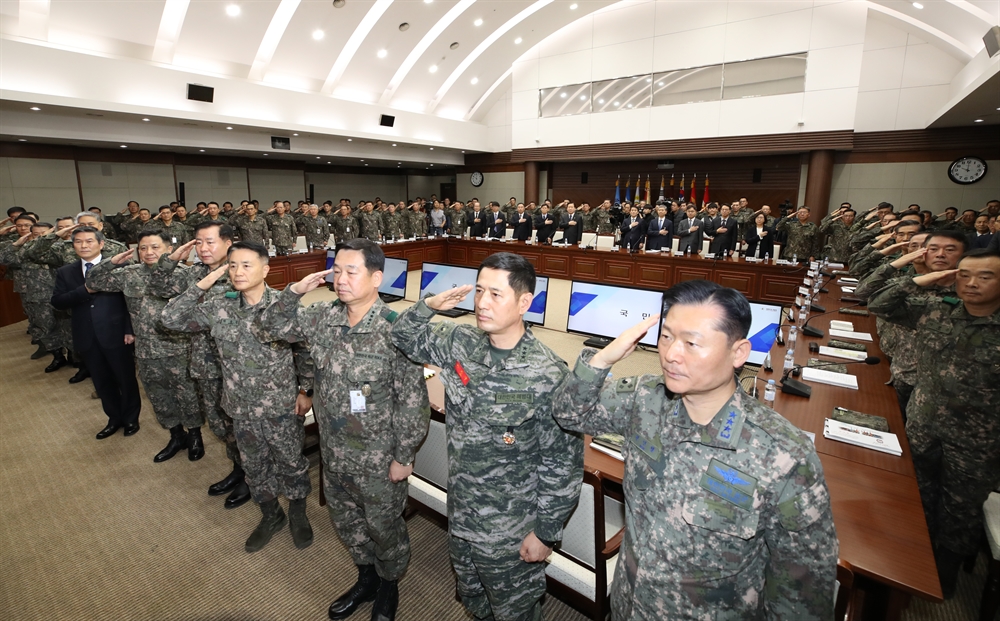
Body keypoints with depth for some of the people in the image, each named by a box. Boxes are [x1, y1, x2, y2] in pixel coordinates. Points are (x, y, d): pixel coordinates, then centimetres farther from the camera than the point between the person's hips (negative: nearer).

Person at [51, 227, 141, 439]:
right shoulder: (65, 272, 8)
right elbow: (57, 302, -1)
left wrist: (130, 330, -13)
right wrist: (85, 290, -18)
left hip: (115, 334, -4)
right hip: (87, 338, 4)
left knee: (126, 378, 9)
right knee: (102, 381, 16)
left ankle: (131, 418, 26)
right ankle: (115, 418, 31)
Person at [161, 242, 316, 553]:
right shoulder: (219, 308, -5)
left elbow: (305, 350, -7)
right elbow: (170, 319, -5)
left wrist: (305, 390, -5)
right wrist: (202, 285, -11)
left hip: (282, 404, -4)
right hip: (242, 407, 4)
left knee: (291, 462, 14)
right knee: (254, 466, 21)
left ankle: (298, 514, 40)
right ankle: (271, 516, 44)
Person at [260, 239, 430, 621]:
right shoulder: (323, 317, -5)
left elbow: (412, 401, -20)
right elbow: (275, 325, 9)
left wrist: (403, 457, -15)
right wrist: (295, 291, -9)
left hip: (379, 457, -6)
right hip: (334, 450, 7)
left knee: (383, 526, 16)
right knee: (344, 518, 25)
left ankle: (388, 588, 45)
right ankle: (366, 579, 52)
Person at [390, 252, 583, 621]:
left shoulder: (547, 376, -27)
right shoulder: (460, 342, -10)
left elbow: (563, 463, -19)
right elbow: (405, 338, 6)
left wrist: (546, 532, -12)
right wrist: (429, 305, -14)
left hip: (511, 532, -5)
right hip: (460, 514, 6)